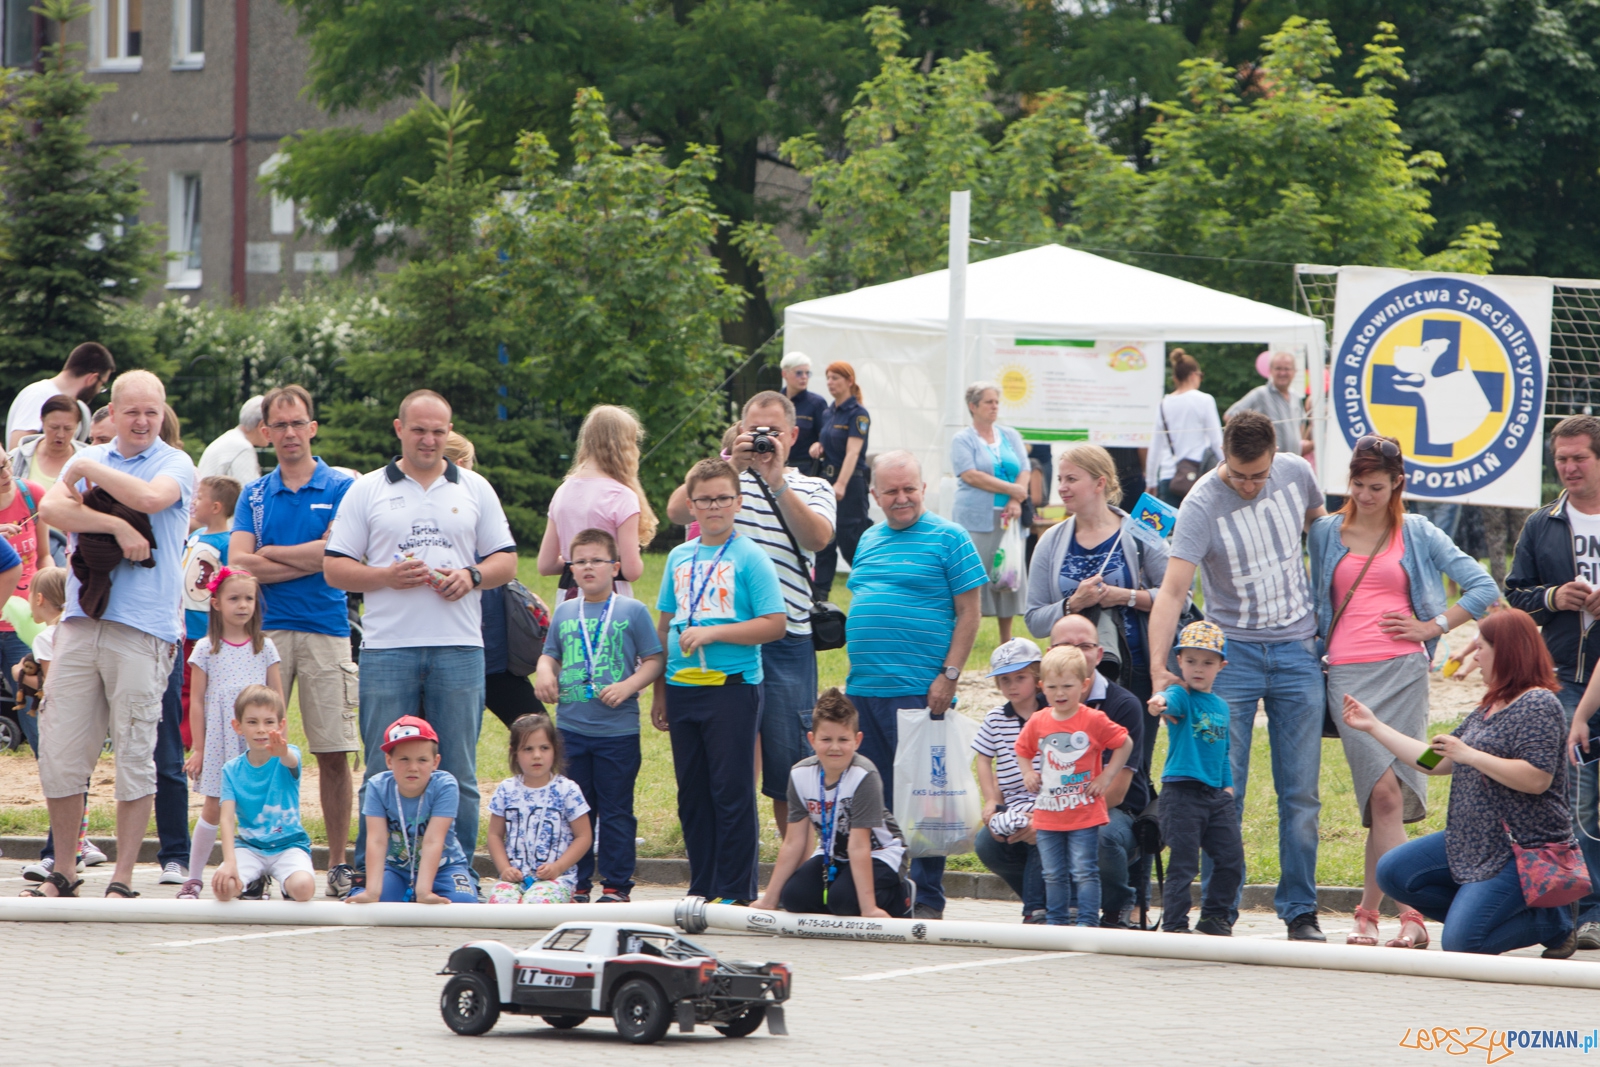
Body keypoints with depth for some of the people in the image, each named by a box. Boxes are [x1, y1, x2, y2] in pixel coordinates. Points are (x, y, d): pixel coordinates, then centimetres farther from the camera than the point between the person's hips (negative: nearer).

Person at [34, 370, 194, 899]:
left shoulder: (175, 464, 4)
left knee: (135, 757, -3)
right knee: (59, 754, 2)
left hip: (143, 628, -4)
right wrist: (117, 527, -12)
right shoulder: (89, 458, 16)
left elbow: (149, 498, -18)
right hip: (81, 619, 4)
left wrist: (88, 470, -5)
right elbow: (51, 509, -2)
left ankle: (122, 882, 3)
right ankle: (62, 878, 14)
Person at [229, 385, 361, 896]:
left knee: (334, 753, -3)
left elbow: (336, 556, -6)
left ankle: (339, 863, 2)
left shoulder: (341, 487, 6)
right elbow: (238, 563, 2)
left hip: (325, 629, -2)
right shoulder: (254, 495, 14)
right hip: (266, 630, 2)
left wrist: (270, 554, 0)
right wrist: (307, 561, -5)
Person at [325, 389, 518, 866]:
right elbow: (335, 568, 5)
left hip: (458, 648, 1)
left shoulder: (474, 490, 14)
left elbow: (506, 561, 14)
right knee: (384, 773, -1)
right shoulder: (367, 491, 9)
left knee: (458, 773, 2)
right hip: (387, 648, -1)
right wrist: (387, 576, -11)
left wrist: (471, 576, -7)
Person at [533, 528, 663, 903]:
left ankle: (616, 884, 7)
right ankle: (577, 882, 15)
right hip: (571, 728, 4)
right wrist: (544, 672, -2)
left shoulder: (632, 612, 1)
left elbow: (654, 660, -1)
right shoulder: (564, 613, 12)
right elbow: (550, 655, 20)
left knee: (615, 811, 1)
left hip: (618, 730, -4)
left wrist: (628, 686, -16)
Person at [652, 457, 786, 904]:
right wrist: (659, 691, 15)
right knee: (691, 794, 9)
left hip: (732, 686, -6)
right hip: (683, 686, 6)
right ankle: (701, 888, 18)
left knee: (732, 792, -4)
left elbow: (774, 624, -11)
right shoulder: (679, 557, 13)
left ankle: (736, 891, 1)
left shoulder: (750, 557, -4)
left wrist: (712, 633, -16)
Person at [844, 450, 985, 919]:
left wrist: (949, 676, -12)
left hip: (918, 690, -7)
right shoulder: (868, 541, 18)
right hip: (863, 689, 7)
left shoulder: (948, 538, -1)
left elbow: (968, 613, -5)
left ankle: (927, 898, -3)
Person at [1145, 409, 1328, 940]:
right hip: (1232, 652, -3)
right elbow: (1173, 590, -25)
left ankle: (1300, 910, 10)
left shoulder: (1296, 473, -1)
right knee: (1222, 791, -4)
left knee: (1301, 791, 3)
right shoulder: (1202, 505, -15)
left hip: (1298, 651, 3)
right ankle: (1219, 910, 4)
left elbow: (1320, 524, 21)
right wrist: (1158, 667, -37)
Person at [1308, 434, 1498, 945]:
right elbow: (1312, 597, 27)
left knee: (1384, 794, -8)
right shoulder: (1325, 532, 15)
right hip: (1346, 673, 0)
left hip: (1401, 670, 0)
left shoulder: (1418, 534, 11)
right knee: (1385, 790, -13)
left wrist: (1431, 627, 5)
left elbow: (1484, 588, 10)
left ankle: (1368, 912, 0)